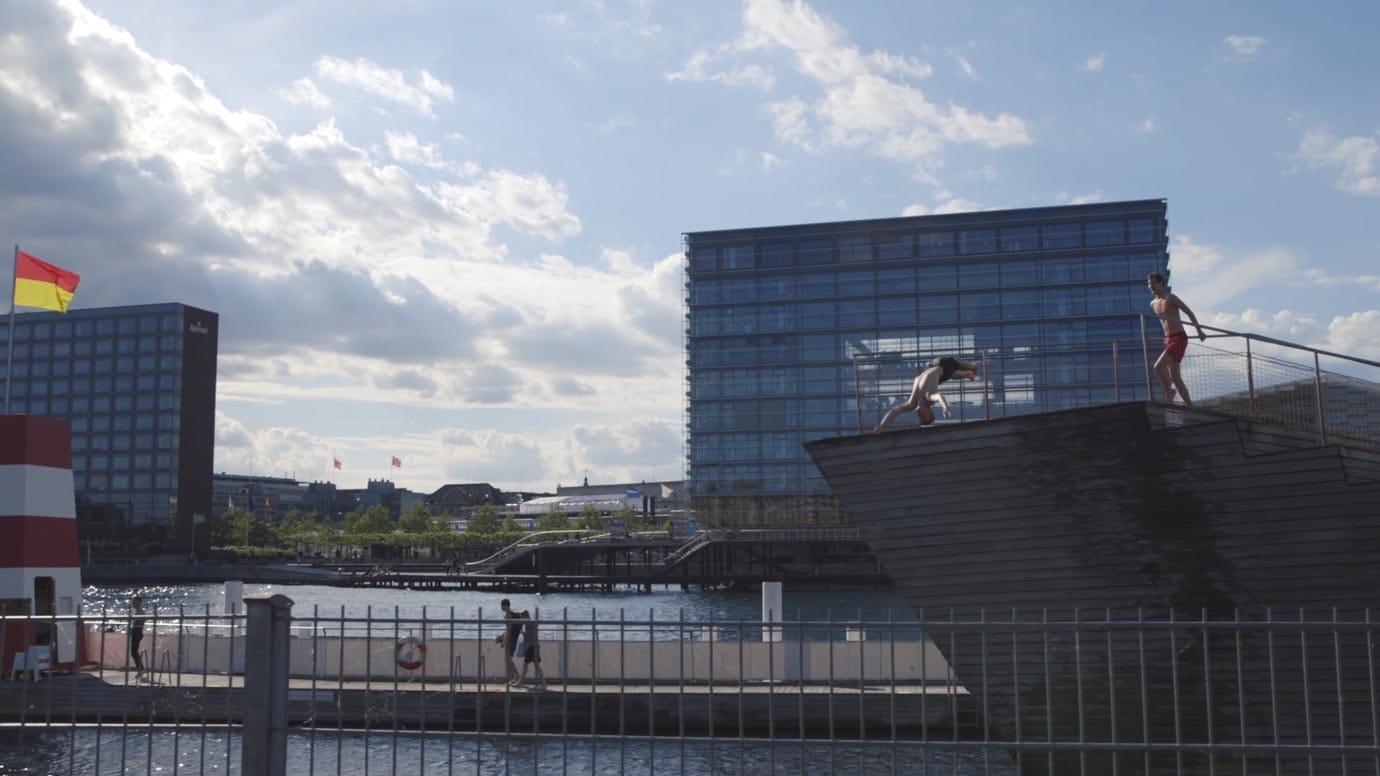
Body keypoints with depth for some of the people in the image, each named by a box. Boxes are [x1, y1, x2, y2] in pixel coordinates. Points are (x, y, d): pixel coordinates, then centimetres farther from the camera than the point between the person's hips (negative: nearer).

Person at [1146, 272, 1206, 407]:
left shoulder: (1171, 299, -9)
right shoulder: (1153, 304, 13)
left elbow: (1189, 313, -7)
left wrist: (1199, 331, -10)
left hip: (1179, 338, -8)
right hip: (1168, 340, 8)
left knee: (1158, 366, -23)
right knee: (1175, 377, 5)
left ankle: (1168, 393, -10)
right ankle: (1189, 405, 10)